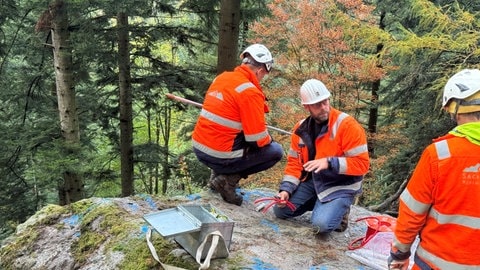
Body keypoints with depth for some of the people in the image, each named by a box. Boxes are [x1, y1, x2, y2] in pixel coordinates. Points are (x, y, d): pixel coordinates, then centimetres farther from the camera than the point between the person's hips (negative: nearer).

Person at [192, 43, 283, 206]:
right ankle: (228, 179, -2)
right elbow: (258, 140, -16)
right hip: (220, 156, -8)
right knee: (276, 151, 7)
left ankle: (218, 172, 16)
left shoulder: (221, 77, 7)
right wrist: (269, 139, 7)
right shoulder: (250, 92, -16)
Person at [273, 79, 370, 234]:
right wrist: (286, 190, -7)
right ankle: (320, 204, 18)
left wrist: (329, 163, -30)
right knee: (280, 211, -1)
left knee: (322, 224, -25)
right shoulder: (301, 129, 0)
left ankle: (340, 209, 10)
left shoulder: (347, 125, -19)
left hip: (340, 186, -6)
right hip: (312, 181, 6)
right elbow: (294, 163, 6)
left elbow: (362, 164, -20)